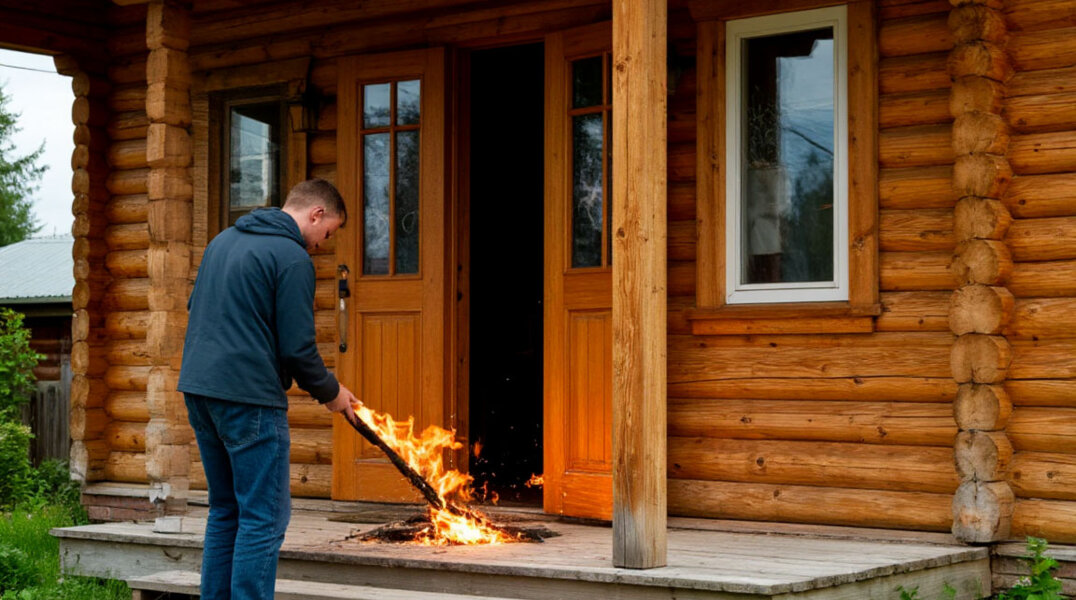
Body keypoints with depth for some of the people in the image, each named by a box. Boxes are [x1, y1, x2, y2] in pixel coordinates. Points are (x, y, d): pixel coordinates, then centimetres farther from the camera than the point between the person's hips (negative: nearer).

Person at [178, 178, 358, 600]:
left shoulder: (222, 240, 16)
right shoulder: (293, 257, -10)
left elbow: (196, 310, 24)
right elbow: (297, 347, -13)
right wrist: (330, 392, 3)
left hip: (199, 390, 9)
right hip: (250, 398, -9)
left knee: (225, 510, 17)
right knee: (264, 518, -3)